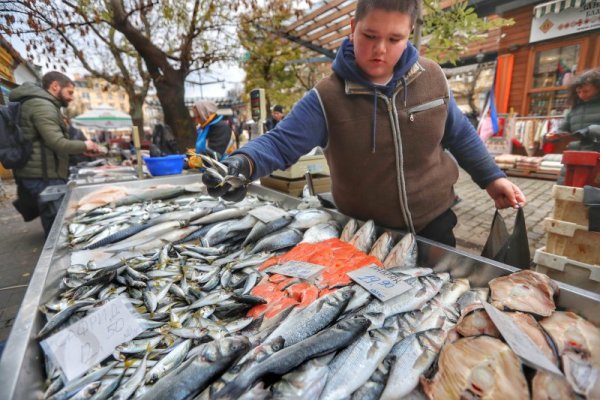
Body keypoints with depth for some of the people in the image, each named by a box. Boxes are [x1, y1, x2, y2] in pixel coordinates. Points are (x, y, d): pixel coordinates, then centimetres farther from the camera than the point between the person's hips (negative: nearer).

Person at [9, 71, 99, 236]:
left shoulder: (44, 104, 20)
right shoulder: (41, 105, -14)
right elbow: (57, 143, -23)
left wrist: (79, 150, 13)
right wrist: (83, 145, -6)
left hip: (42, 174, 11)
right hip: (43, 176, -11)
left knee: (56, 225, 19)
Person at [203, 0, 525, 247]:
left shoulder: (432, 78, -6)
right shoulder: (328, 97, -18)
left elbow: (459, 133, 7)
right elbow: (280, 142, -24)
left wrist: (491, 177, 10)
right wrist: (243, 162, -44)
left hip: (435, 222, 4)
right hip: (367, 233, -2)